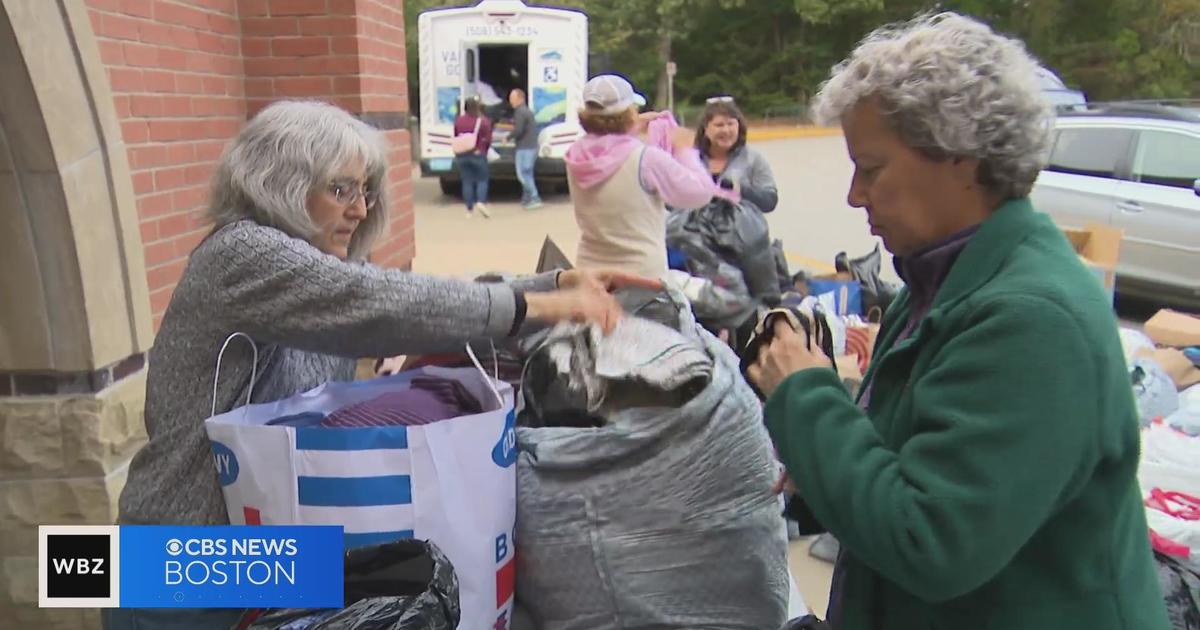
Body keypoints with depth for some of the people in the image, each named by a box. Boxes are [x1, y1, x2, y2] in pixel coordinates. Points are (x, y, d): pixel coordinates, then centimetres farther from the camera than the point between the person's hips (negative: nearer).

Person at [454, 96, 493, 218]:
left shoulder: (458, 121, 3)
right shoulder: (483, 121, -7)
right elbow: (488, 140, -6)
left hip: (462, 155, 3)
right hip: (478, 155, -3)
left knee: (467, 182, 7)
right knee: (482, 180, 8)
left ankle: (470, 210, 7)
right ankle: (481, 202, -13)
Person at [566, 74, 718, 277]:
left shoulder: (576, 156, -4)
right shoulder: (646, 158, -20)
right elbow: (700, 192, -9)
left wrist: (633, 129, 19)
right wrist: (684, 149, 4)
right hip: (642, 274, -5)